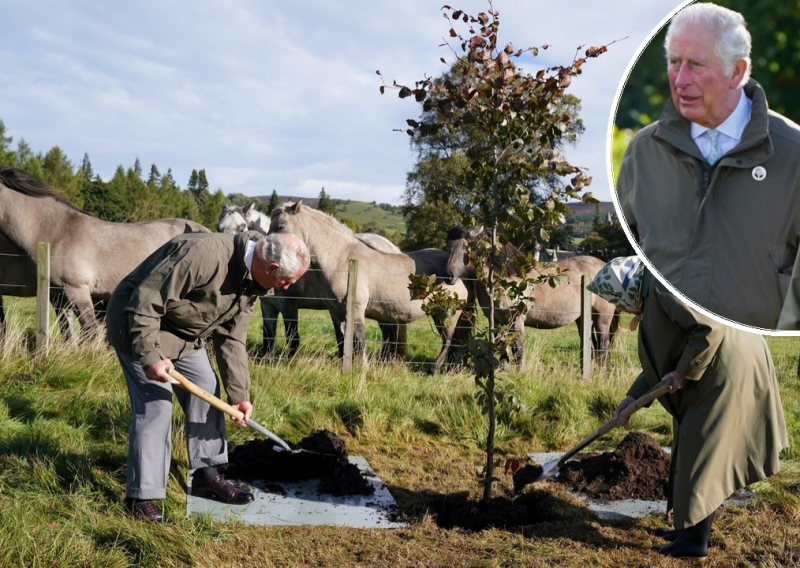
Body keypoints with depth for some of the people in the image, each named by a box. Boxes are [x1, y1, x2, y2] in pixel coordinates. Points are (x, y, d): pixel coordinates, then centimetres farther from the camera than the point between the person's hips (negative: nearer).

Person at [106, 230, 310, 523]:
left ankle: (207, 475, 21)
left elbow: (231, 340, 1)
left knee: (206, 390, 9)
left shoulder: (251, 283, -6)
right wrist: (150, 357, -34)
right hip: (139, 324, -9)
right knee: (155, 405, -13)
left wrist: (239, 395, -2)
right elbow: (145, 302, -33)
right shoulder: (205, 254, -36)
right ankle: (141, 497, -3)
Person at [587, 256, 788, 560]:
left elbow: (709, 327, -26)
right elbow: (663, 360, 20)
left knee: (702, 453, -3)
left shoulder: (662, 282, -16)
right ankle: (694, 527, 26)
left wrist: (684, 372, -17)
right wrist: (632, 397, 13)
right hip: (717, 373, 10)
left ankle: (695, 540, 5)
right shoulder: (651, 297, 16)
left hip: (729, 369, -10)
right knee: (696, 450, 16)